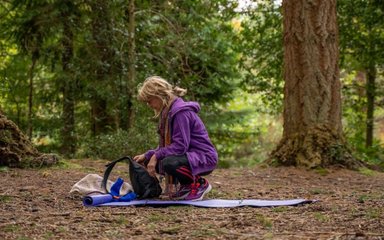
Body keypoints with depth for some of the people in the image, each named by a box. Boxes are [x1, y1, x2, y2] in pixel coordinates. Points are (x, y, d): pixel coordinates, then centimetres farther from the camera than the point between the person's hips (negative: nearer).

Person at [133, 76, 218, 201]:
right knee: (150, 161, 7)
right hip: (188, 154, 10)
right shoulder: (167, 112, 12)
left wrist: (156, 156, -21)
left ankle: (199, 183, -8)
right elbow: (165, 144, 12)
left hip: (204, 158, -10)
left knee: (169, 163, -35)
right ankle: (187, 185, 14)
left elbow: (180, 145, -26)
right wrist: (147, 155, 2)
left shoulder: (181, 111, -20)